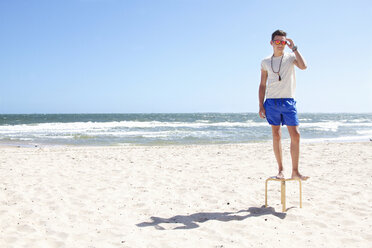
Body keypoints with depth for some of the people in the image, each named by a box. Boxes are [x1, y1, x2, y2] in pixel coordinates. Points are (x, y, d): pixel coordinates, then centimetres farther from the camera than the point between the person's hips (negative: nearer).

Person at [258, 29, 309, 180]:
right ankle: (280, 169, 12)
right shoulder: (265, 62, 11)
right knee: (276, 135, 3)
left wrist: (294, 48, -10)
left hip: (288, 101, -1)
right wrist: (261, 105, 4)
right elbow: (262, 85, 12)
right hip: (271, 101, 1)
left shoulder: (290, 57, 6)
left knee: (295, 135, -8)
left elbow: (303, 66, -15)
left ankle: (295, 171, -2)